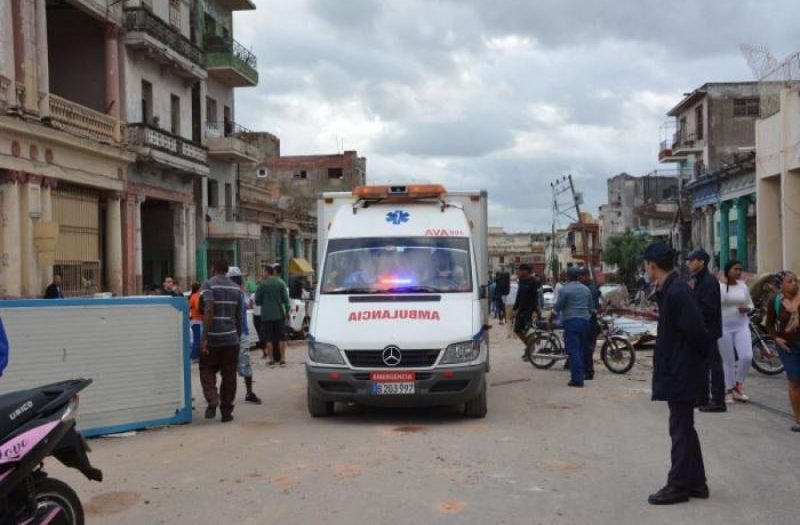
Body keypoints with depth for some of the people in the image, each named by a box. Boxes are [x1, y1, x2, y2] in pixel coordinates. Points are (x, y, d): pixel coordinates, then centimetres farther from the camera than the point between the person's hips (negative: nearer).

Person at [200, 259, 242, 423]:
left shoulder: (208, 285, -7)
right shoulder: (236, 288, 9)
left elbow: (209, 311, -19)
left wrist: (204, 337, -20)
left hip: (212, 338, -3)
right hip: (231, 338, 4)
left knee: (207, 370, 12)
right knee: (229, 375, 9)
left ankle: (212, 399, -11)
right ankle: (226, 412, 12)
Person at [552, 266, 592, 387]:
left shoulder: (565, 289, -9)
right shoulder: (586, 289, 13)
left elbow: (558, 306, -6)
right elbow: (590, 308, 18)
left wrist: (551, 316, 11)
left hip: (571, 322, -7)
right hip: (584, 321, 7)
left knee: (573, 351, -8)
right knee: (581, 350, 15)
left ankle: (577, 379, -13)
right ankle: (581, 375, 20)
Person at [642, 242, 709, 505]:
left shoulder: (677, 292, -21)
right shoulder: (668, 289, 9)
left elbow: (696, 330, -22)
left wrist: (700, 357, -11)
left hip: (682, 372, -10)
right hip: (677, 371, 10)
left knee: (681, 429, 0)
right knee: (684, 427, 17)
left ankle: (679, 486, 10)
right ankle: (696, 483, 27)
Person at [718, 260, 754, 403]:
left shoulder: (743, 286, 7)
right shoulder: (719, 285, -7)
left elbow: (750, 304, 16)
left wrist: (747, 308, -6)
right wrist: (722, 284, -21)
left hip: (741, 325, 4)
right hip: (724, 326, -3)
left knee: (747, 357, -10)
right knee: (728, 361, 3)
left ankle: (738, 384, 13)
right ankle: (730, 390, 17)